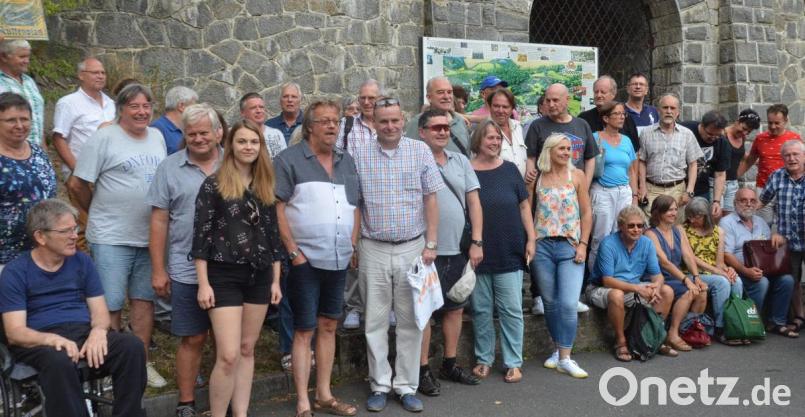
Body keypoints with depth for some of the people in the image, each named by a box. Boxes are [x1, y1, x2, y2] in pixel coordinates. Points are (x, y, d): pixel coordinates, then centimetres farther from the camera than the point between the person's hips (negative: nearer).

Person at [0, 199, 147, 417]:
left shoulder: (82, 261, 11)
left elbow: (99, 311, 8)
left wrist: (98, 331, -17)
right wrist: (52, 339, -29)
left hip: (84, 331, 4)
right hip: (41, 339, -3)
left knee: (133, 346, -25)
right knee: (60, 362, -39)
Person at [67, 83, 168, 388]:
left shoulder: (157, 137, 10)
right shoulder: (104, 138, -8)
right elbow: (77, 184, -5)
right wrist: (98, 212, 6)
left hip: (149, 236, 5)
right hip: (111, 238, -5)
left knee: (144, 299, 12)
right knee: (111, 305, 1)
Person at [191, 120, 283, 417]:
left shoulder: (265, 187, 10)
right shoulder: (213, 184, -5)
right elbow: (201, 234, -8)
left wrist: (276, 280, 10)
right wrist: (203, 283, -12)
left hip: (259, 276, 5)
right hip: (224, 276, -5)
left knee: (247, 350, 12)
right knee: (228, 355, -8)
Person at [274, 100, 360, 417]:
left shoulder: (346, 162, 13)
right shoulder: (289, 160, -6)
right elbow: (277, 208, -10)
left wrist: (353, 244, 8)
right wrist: (293, 251, -13)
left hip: (339, 260, 6)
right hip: (306, 261, -6)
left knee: (329, 326, 13)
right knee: (304, 330, 1)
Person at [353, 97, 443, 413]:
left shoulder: (420, 151, 1)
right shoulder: (360, 156, 2)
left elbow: (430, 199, 1)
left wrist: (431, 244, -3)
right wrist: (353, 246, 1)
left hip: (412, 248, 0)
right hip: (373, 249, 1)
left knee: (410, 321, 7)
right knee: (375, 321, 7)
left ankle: (406, 386, 19)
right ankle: (380, 385, 21)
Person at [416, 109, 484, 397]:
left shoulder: (460, 161, 11)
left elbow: (473, 201, 10)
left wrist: (476, 242, 3)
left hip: (457, 250, 6)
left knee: (455, 308, 14)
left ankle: (450, 364, 29)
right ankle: (423, 370, 15)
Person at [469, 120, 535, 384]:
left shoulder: (509, 170, 5)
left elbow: (524, 205, 8)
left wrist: (531, 238, 2)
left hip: (509, 253, 1)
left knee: (511, 309, 4)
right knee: (481, 309, 9)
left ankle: (514, 362, 15)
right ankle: (484, 359, 23)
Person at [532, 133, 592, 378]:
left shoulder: (577, 176, 4)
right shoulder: (537, 177, 4)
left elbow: (586, 213, 4)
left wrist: (583, 244, -4)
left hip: (570, 247, -1)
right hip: (542, 246, 1)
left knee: (569, 304, -9)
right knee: (550, 302, 9)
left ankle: (565, 358, 0)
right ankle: (558, 349, 25)